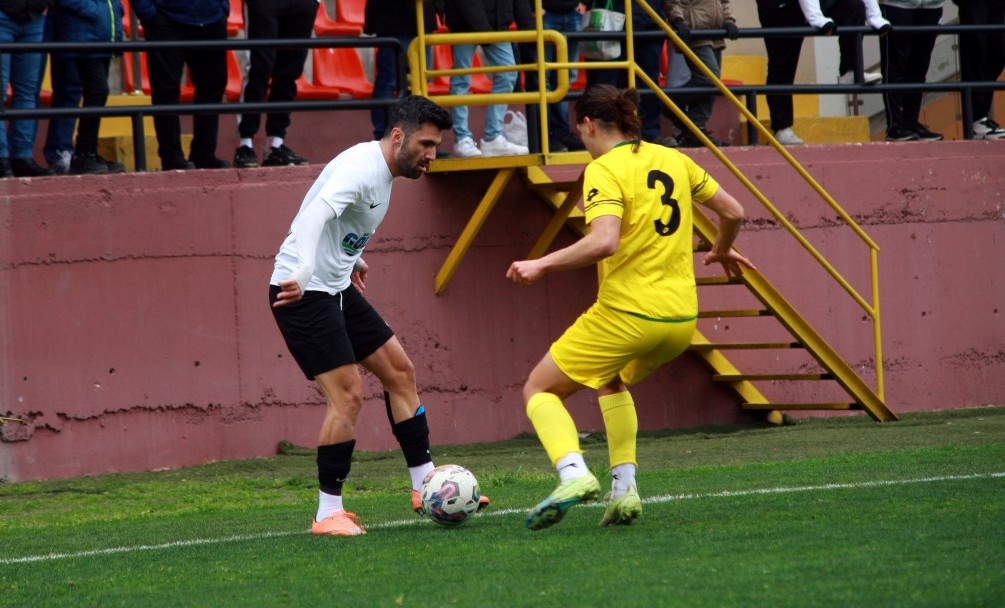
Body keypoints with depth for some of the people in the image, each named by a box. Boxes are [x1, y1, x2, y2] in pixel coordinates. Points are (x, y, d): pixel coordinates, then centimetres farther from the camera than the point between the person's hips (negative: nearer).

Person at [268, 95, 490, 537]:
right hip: (303, 293, -11)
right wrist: (301, 273, -52)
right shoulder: (361, 167, -21)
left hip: (336, 287, 11)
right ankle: (328, 514, -8)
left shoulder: (382, 170, 10)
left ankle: (425, 486, 17)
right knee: (347, 394, -15)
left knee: (399, 371, 11)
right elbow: (316, 212, -39)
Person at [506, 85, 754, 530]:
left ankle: (573, 473, -18)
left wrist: (542, 265, -15)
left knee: (540, 390, 8)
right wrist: (721, 250, 37)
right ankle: (624, 487, 17)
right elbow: (733, 212, 17)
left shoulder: (605, 170, -9)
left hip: (625, 314, -7)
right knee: (613, 381, 34)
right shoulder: (673, 160, 11)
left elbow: (603, 241, -25)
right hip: (681, 318, 7)